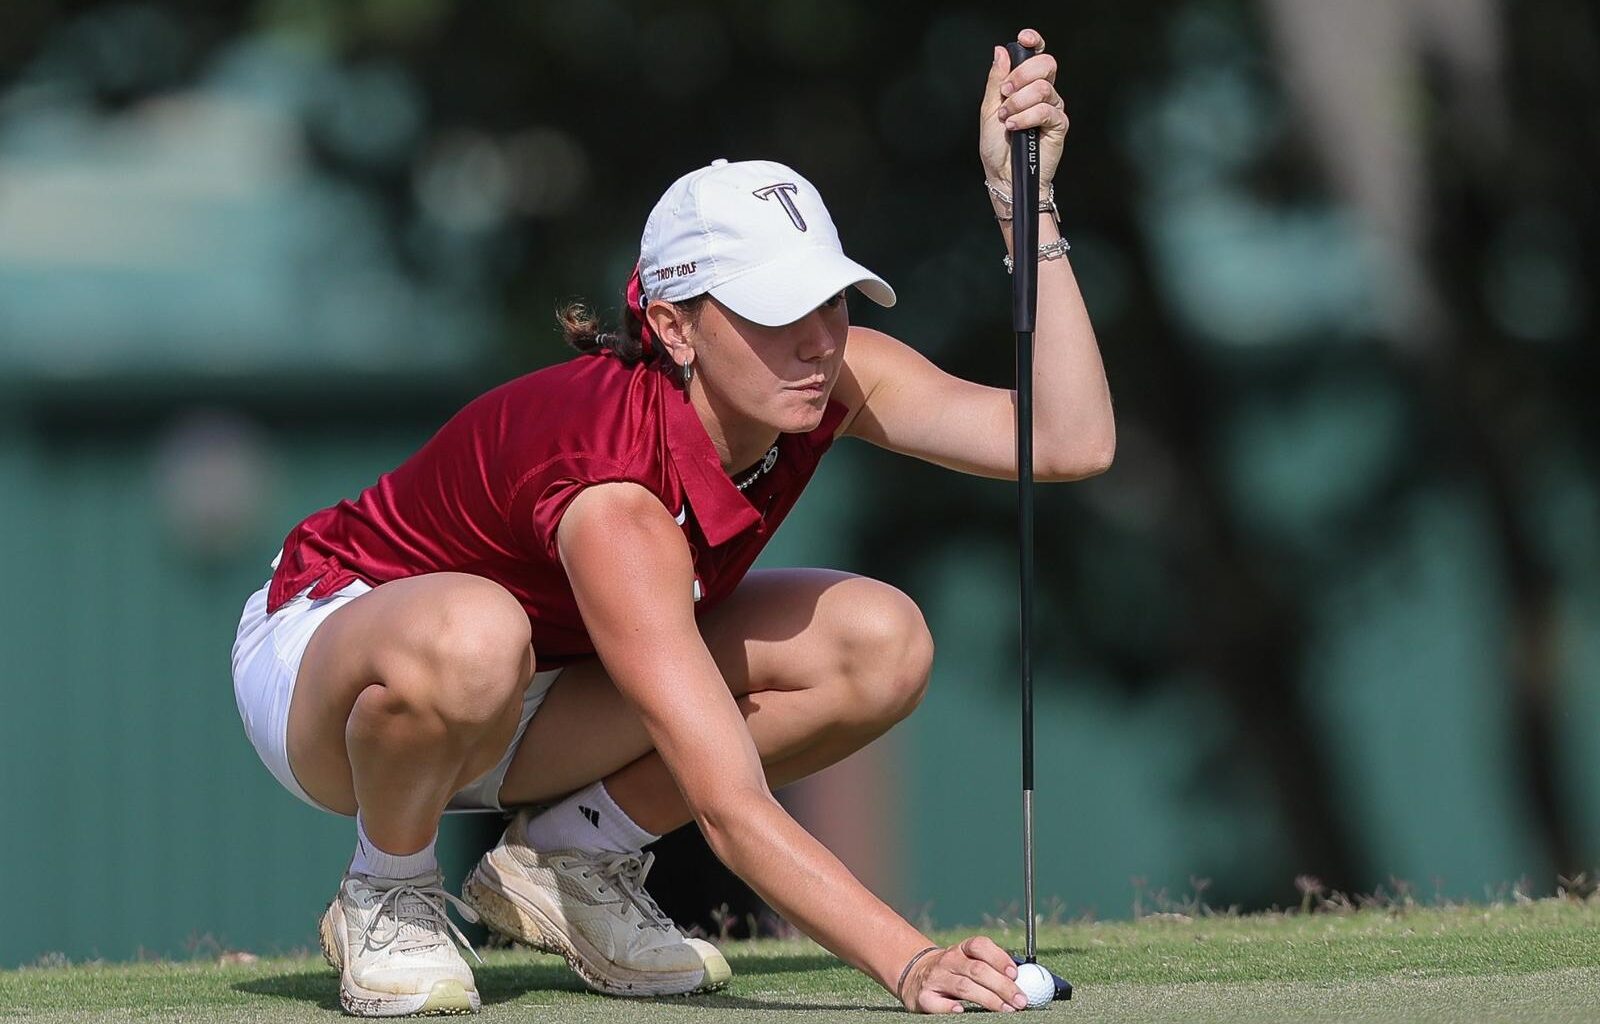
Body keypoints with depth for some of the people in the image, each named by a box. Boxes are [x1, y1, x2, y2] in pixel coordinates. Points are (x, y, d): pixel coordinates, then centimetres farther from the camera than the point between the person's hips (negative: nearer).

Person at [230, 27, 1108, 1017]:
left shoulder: (832, 376, -17)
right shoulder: (613, 492, -38)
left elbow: (1073, 441, -24)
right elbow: (732, 808, -44)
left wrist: (1023, 201, -32)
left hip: (545, 694, 7)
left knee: (883, 643, -15)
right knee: (471, 635, -45)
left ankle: (570, 858, 3)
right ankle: (387, 896, -13)